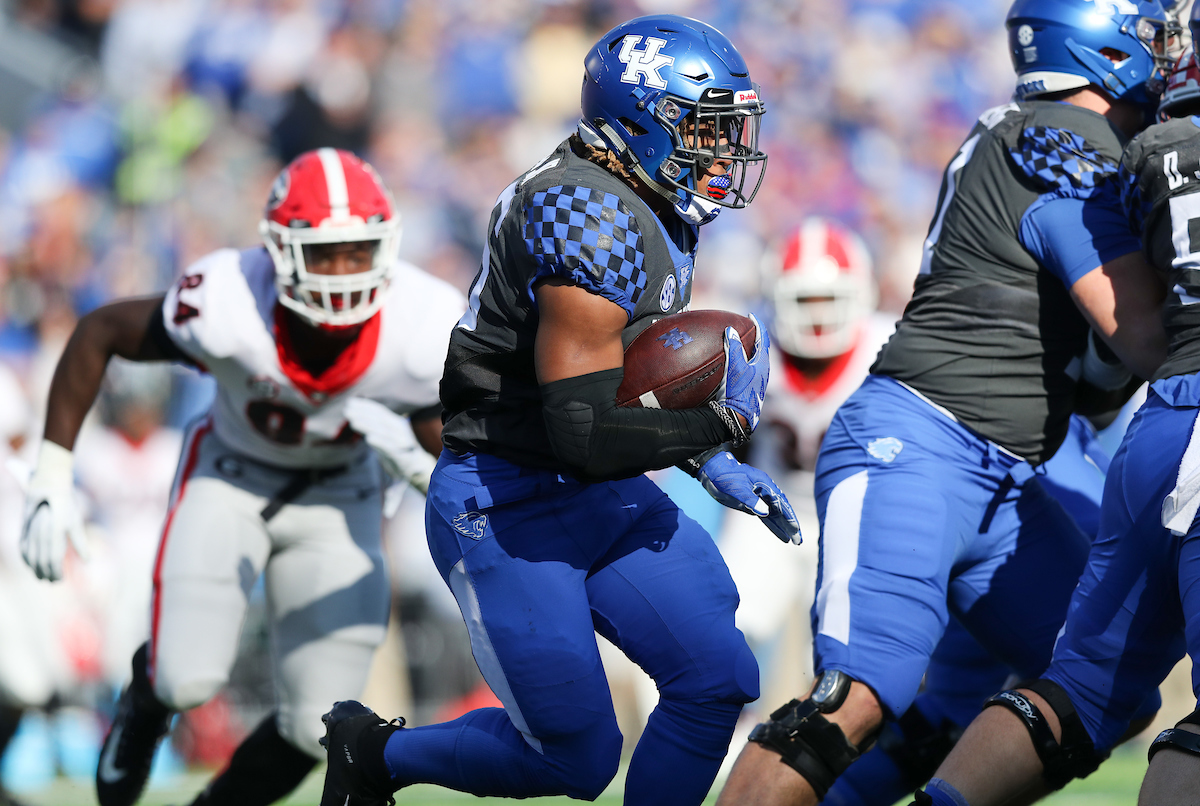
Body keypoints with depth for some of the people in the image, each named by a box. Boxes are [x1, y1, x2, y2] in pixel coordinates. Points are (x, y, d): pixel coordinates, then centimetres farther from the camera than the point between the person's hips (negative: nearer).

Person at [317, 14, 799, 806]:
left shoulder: (648, 209, 7)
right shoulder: (591, 221, -25)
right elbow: (587, 432, -29)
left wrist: (713, 467, 15)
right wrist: (719, 423, -16)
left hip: (599, 499, 9)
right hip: (506, 509, -9)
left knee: (718, 681, -1)